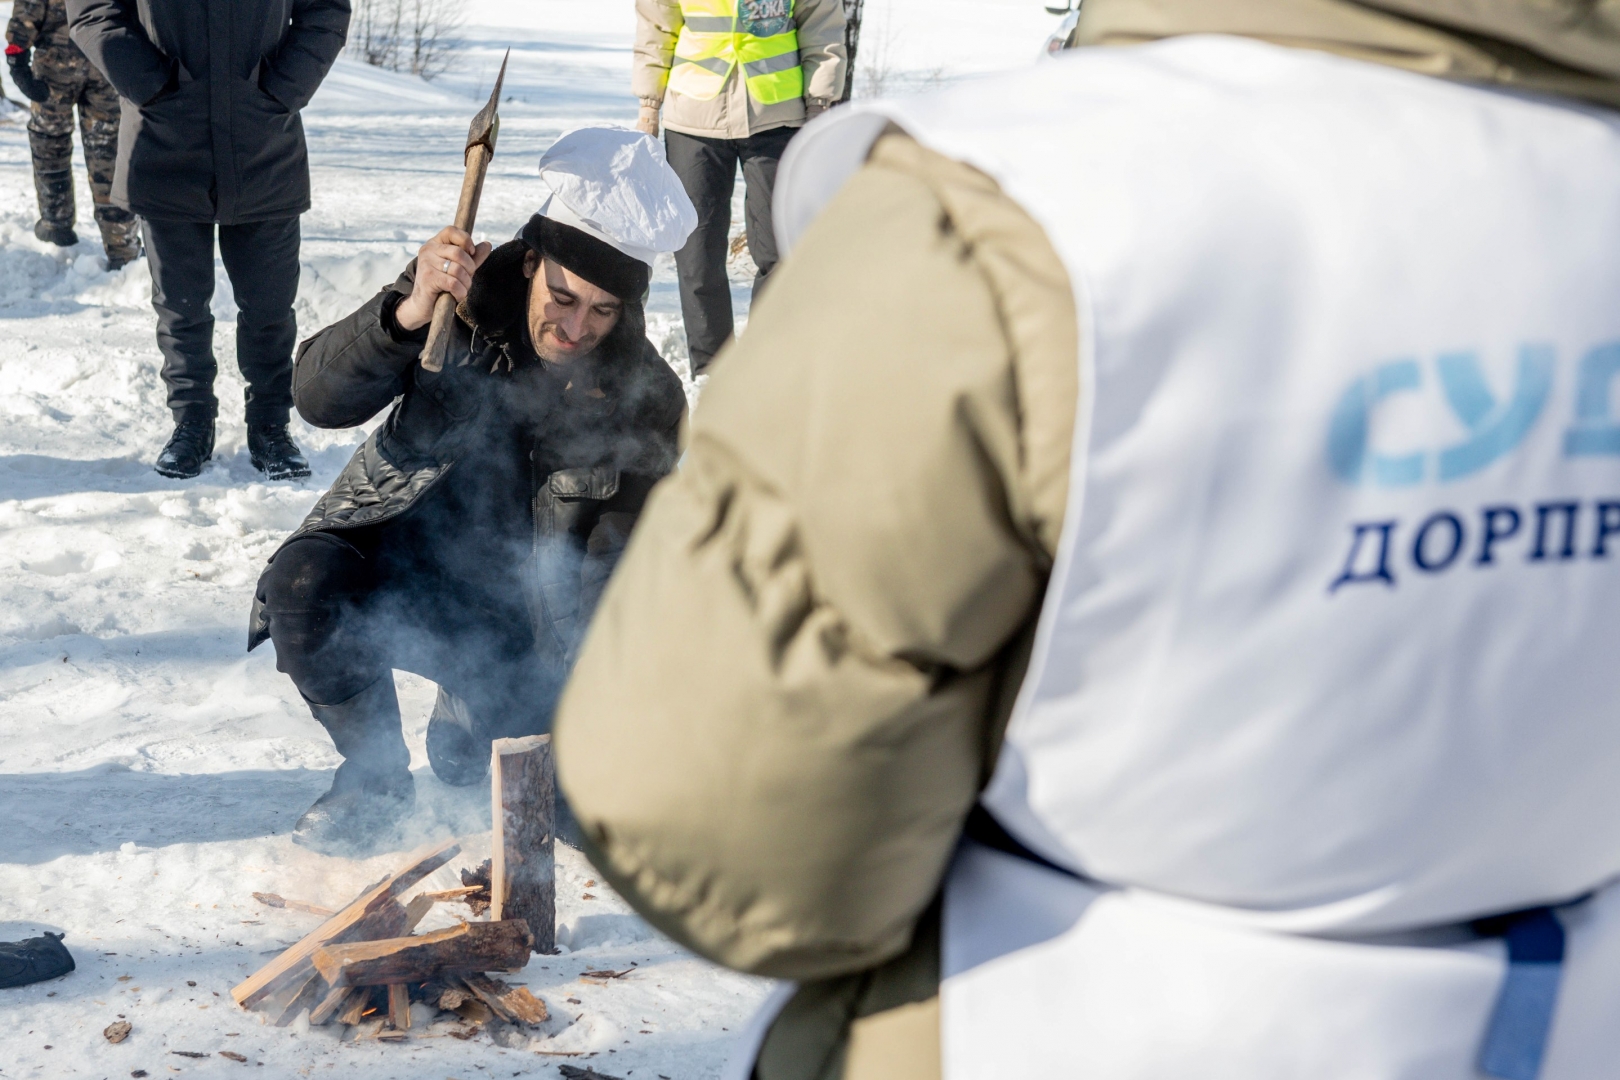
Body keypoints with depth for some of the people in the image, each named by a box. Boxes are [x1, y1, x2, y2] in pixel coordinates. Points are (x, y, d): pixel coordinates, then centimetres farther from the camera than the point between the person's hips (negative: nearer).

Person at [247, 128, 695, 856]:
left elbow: (613, 578, -15)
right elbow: (319, 397, -21)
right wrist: (407, 313, -39)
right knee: (303, 585, -31)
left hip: (513, 618, 0)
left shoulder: (644, 400, -14)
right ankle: (374, 775, -6)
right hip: (407, 552, 0)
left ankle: (472, 709, 18)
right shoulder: (460, 302, -14)